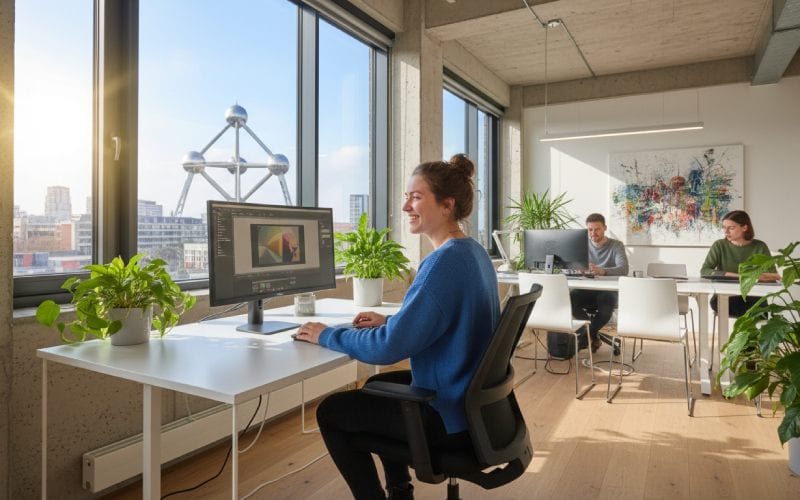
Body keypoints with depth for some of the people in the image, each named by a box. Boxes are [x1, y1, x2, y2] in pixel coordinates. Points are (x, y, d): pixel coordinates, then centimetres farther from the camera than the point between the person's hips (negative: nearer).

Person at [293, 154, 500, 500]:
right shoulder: (474, 252, 4)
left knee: (330, 412, 5)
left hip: (451, 415, -9)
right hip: (472, 398, 10)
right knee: (377, 386, 29)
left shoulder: (444, 261, -27)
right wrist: (389, 321, 7)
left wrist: (325, 335, -13)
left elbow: (388, 348, -27)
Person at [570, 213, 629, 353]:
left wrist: (602, 271, -41)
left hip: (608, 290, -3)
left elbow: (623, 269, -20)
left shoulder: (616, 245, -2)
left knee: (606, 301, -38)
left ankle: (588, 334, -11)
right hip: (587, 290, 3)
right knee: (569, 298, -29)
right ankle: (594, 334, -8)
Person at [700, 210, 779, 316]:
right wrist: (736, 276, -19)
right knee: (716, 301, -33)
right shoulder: (719, 246, 2)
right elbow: (704, 271, -10)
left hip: (753, 298, 0)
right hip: (724, 297, 0)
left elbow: (772, 276, -3)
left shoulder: (760, 247, 3)